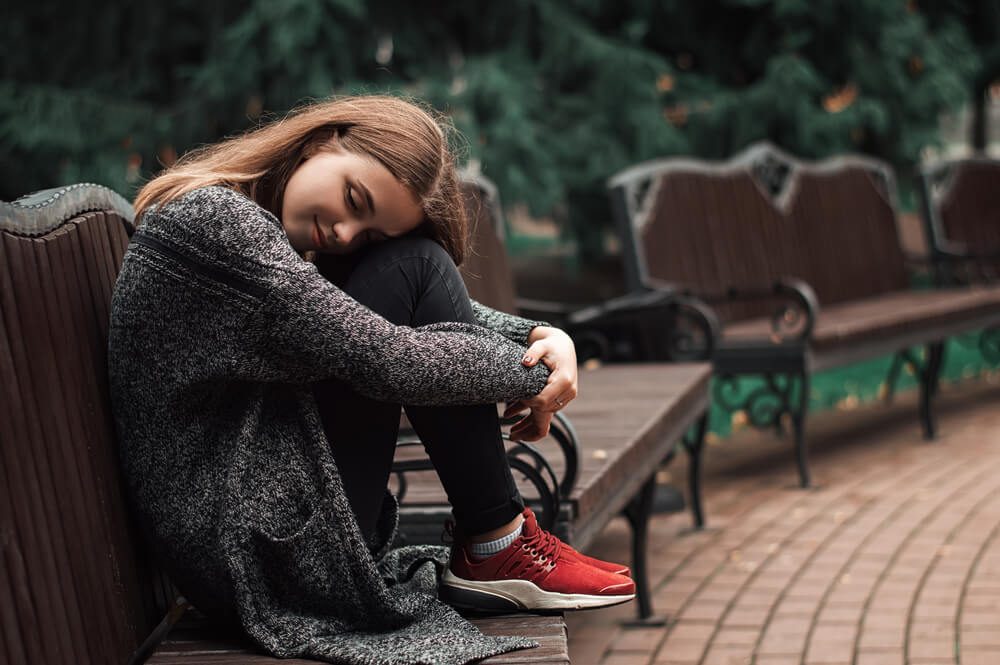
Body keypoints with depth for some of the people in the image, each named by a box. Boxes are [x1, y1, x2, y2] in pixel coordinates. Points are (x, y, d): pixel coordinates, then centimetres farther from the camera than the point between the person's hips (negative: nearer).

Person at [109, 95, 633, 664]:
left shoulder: (268, 232, 12)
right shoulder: (210, 220, -17)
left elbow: (444, 315, 14)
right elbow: (389, 359, -20)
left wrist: (545, 338, -4)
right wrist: (531, 374, -7)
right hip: (261, 558, -10)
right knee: (413, 267, -13)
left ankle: (493, 548, 2)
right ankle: (497, 548, -5)